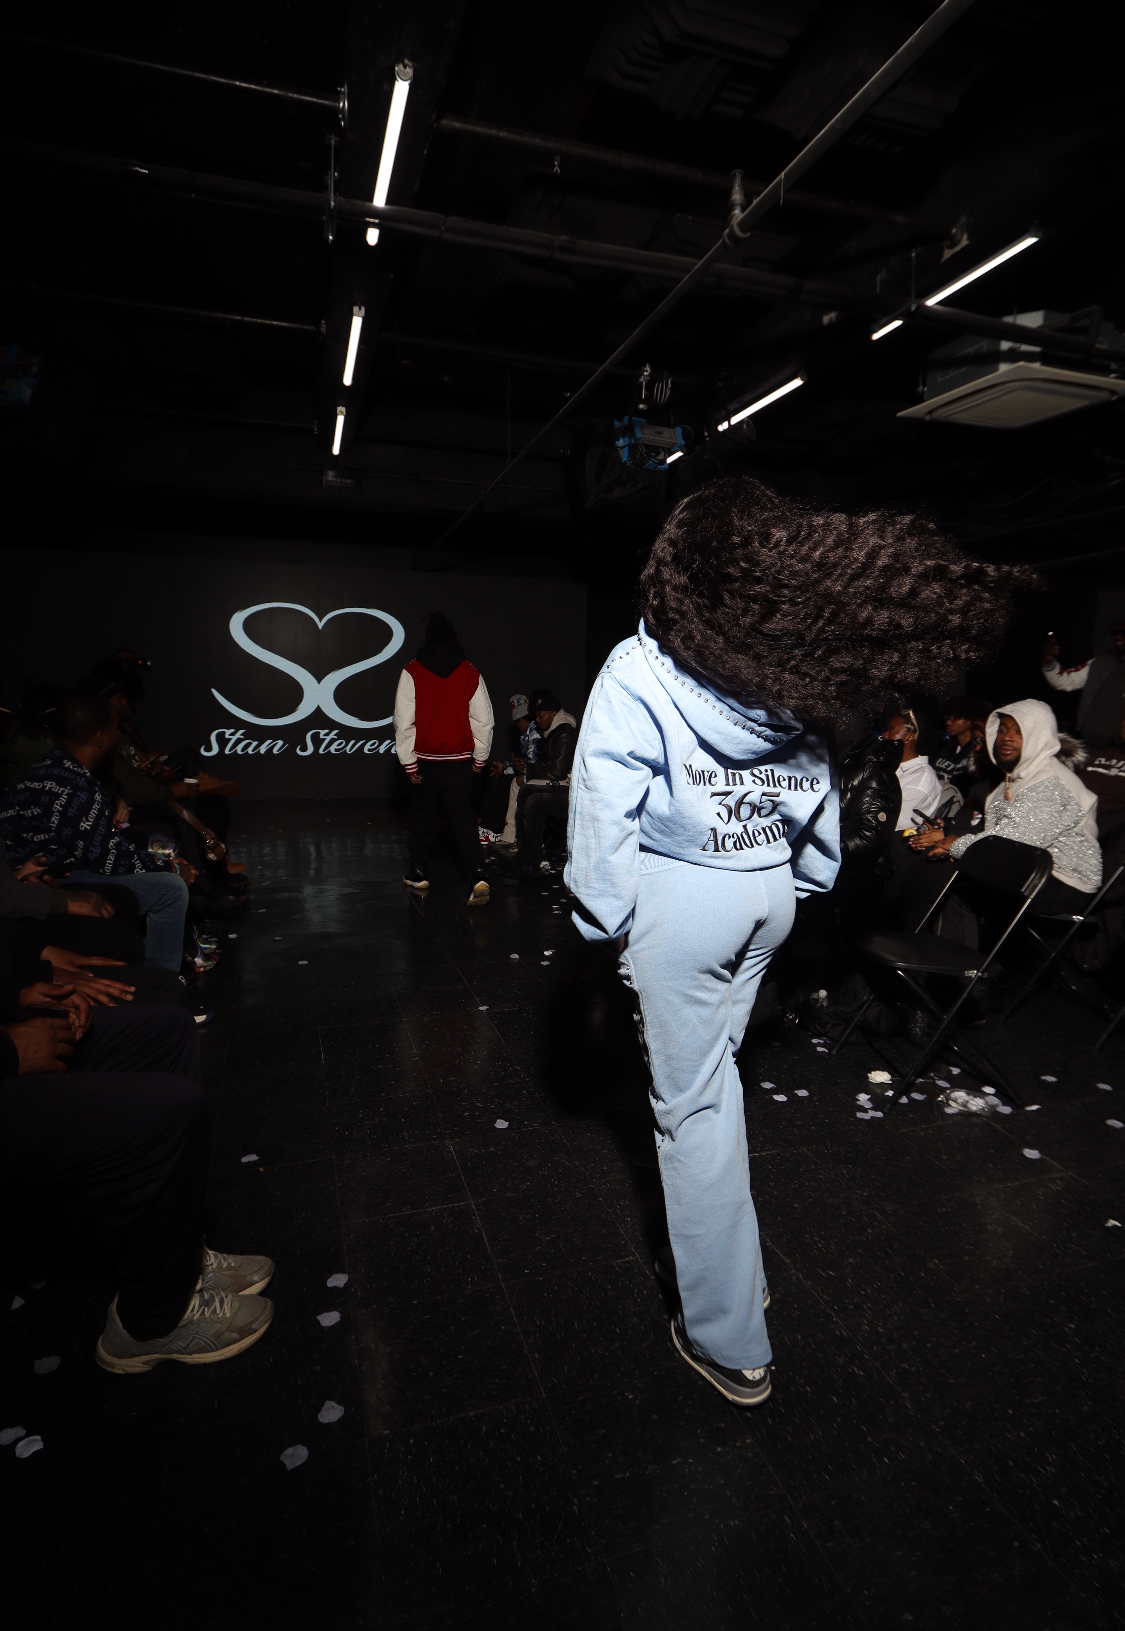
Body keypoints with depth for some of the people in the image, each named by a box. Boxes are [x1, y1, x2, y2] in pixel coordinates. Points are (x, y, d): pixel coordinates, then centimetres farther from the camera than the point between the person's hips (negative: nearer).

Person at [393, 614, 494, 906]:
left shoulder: (411, 671, -6)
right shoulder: (471, 673, -2)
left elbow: (404, 721, -8)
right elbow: (484, 720, 0)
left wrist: (408, 761, -2)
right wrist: (479, 758, 11)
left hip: (425, 760, 0)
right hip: (460, 761, 1)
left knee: (422, 815, 16)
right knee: (464, 817, 2)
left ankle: (417, 872, 26)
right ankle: (477, 876, -11)